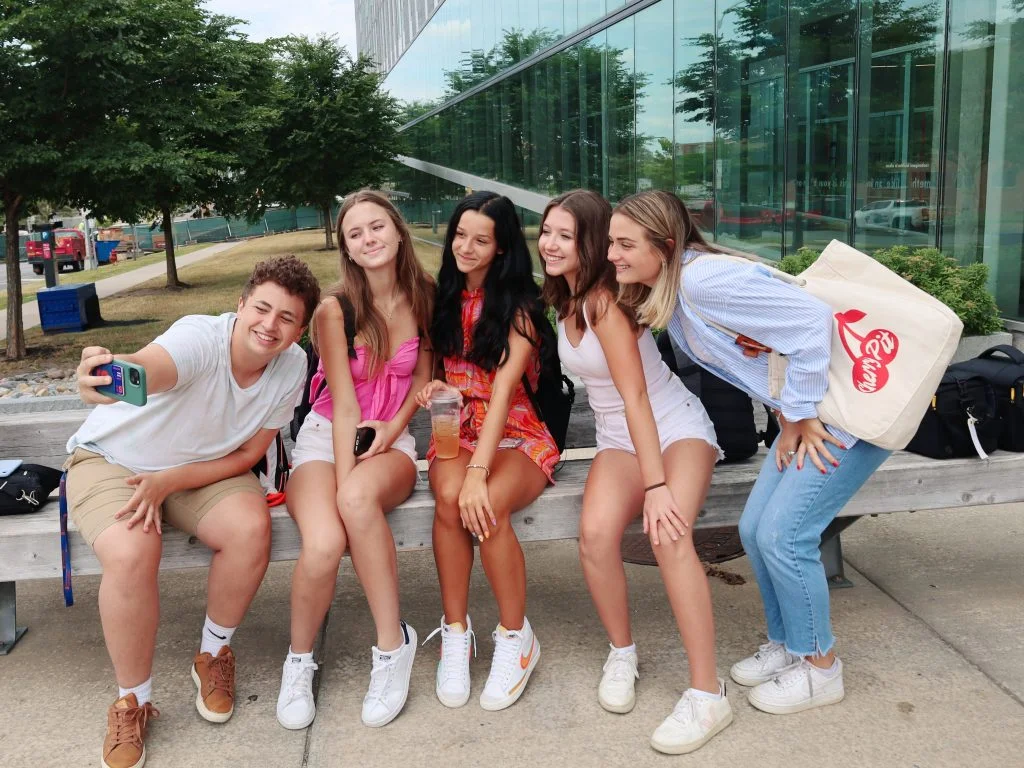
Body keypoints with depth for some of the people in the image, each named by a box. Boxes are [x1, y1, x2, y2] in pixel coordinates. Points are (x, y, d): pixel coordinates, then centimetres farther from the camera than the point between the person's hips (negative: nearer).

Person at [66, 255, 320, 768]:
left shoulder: (291, 366, -16)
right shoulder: (202, 336, -31)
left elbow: (248, 454, -9)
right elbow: (149, 369, -54)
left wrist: (168, 482, -22)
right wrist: (104, 377, -78)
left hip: (203, 466, 3)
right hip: (112, 458, -3)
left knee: (251, 528, -26)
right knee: (131, 555, -31)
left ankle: (213, 656, 2)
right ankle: (133, 701, -5)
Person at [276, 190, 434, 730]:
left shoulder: (423, 297, 1)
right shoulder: (335, 308, -10)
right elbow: (344, 405, -14)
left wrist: (393, 427, -6)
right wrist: (341, 479, -24)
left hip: (390, 441, 2)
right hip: (326, 436, -1)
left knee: (360, 496, -38)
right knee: (323, 545, -32)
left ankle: (393, 644, -24)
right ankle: (299, 659, -2)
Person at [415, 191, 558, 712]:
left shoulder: (519, 307, -7)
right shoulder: (445, 298, 9)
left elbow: (503, 389, -19)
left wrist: (479, 471, -31)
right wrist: (431, 387, -6)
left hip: (517, 435, -3)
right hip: (457, 430, 3)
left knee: (486, 506, -35)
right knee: (449, 496, -33)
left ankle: (516, 638, -14)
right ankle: (455, 632, -17)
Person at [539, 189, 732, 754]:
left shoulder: (604, 299, -20)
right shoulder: (564, 299, 3)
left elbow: (635, 394, -26)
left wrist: (657, 484, -30)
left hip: (675, 427, -5)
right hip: (618, 438, 5)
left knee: (667, 535, -33)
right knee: (596, 533, -25)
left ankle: (707, 694, -23)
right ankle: (621, 653, 0)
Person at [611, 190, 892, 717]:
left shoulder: (703, 281, -25)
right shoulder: (666, 295, 5)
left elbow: (812, 320, -28)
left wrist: (799, 413, -19)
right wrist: (788, 418, 1)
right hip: (808, 411, 9)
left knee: (782, 535, -7)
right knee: (755, 530, 11)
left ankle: (819, 668, 15)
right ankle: (787, 645, 31)